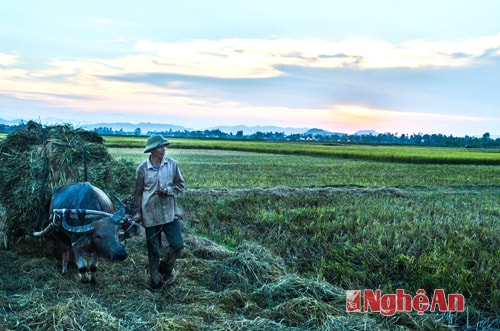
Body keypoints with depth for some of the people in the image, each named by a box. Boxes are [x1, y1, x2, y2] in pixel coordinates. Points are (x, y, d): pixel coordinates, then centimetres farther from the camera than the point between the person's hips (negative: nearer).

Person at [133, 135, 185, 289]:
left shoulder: (172, 164, -3)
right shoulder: (142, 169, -6)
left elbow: (180, 185, 4)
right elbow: (138, 193, 3)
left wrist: (168, 190, -14)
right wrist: (137, 213, 1)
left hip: (170, 212, 2)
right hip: (150, 214, -1)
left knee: (177, 244, -3)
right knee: (153, 250, 8)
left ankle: (166, 268, 26)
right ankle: (156, 281, 25)